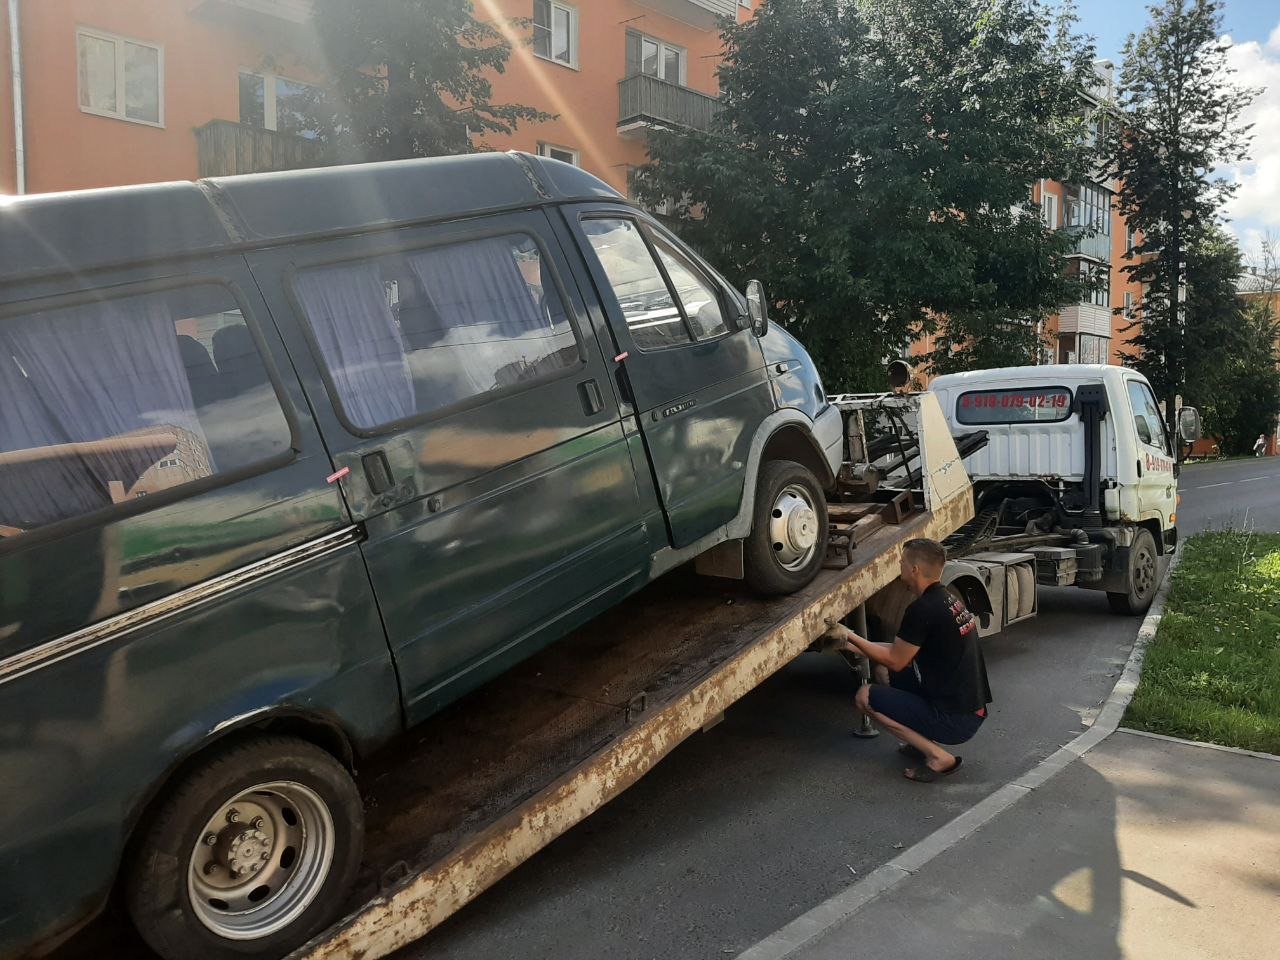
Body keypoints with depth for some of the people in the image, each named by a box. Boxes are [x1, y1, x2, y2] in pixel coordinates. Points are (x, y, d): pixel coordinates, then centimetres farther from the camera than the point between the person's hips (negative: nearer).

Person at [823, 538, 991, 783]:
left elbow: (896, 660, -9)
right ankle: (924, 741, 15)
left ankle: (938, 756, -4)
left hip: (955, 721, -9)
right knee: (883, 670, 17)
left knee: (866, 697, -2)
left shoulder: (923, 609, -20)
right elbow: (905, 650, 18)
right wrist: (855, 646, 20)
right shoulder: (949, 600, 10)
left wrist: (850, 636, -1)